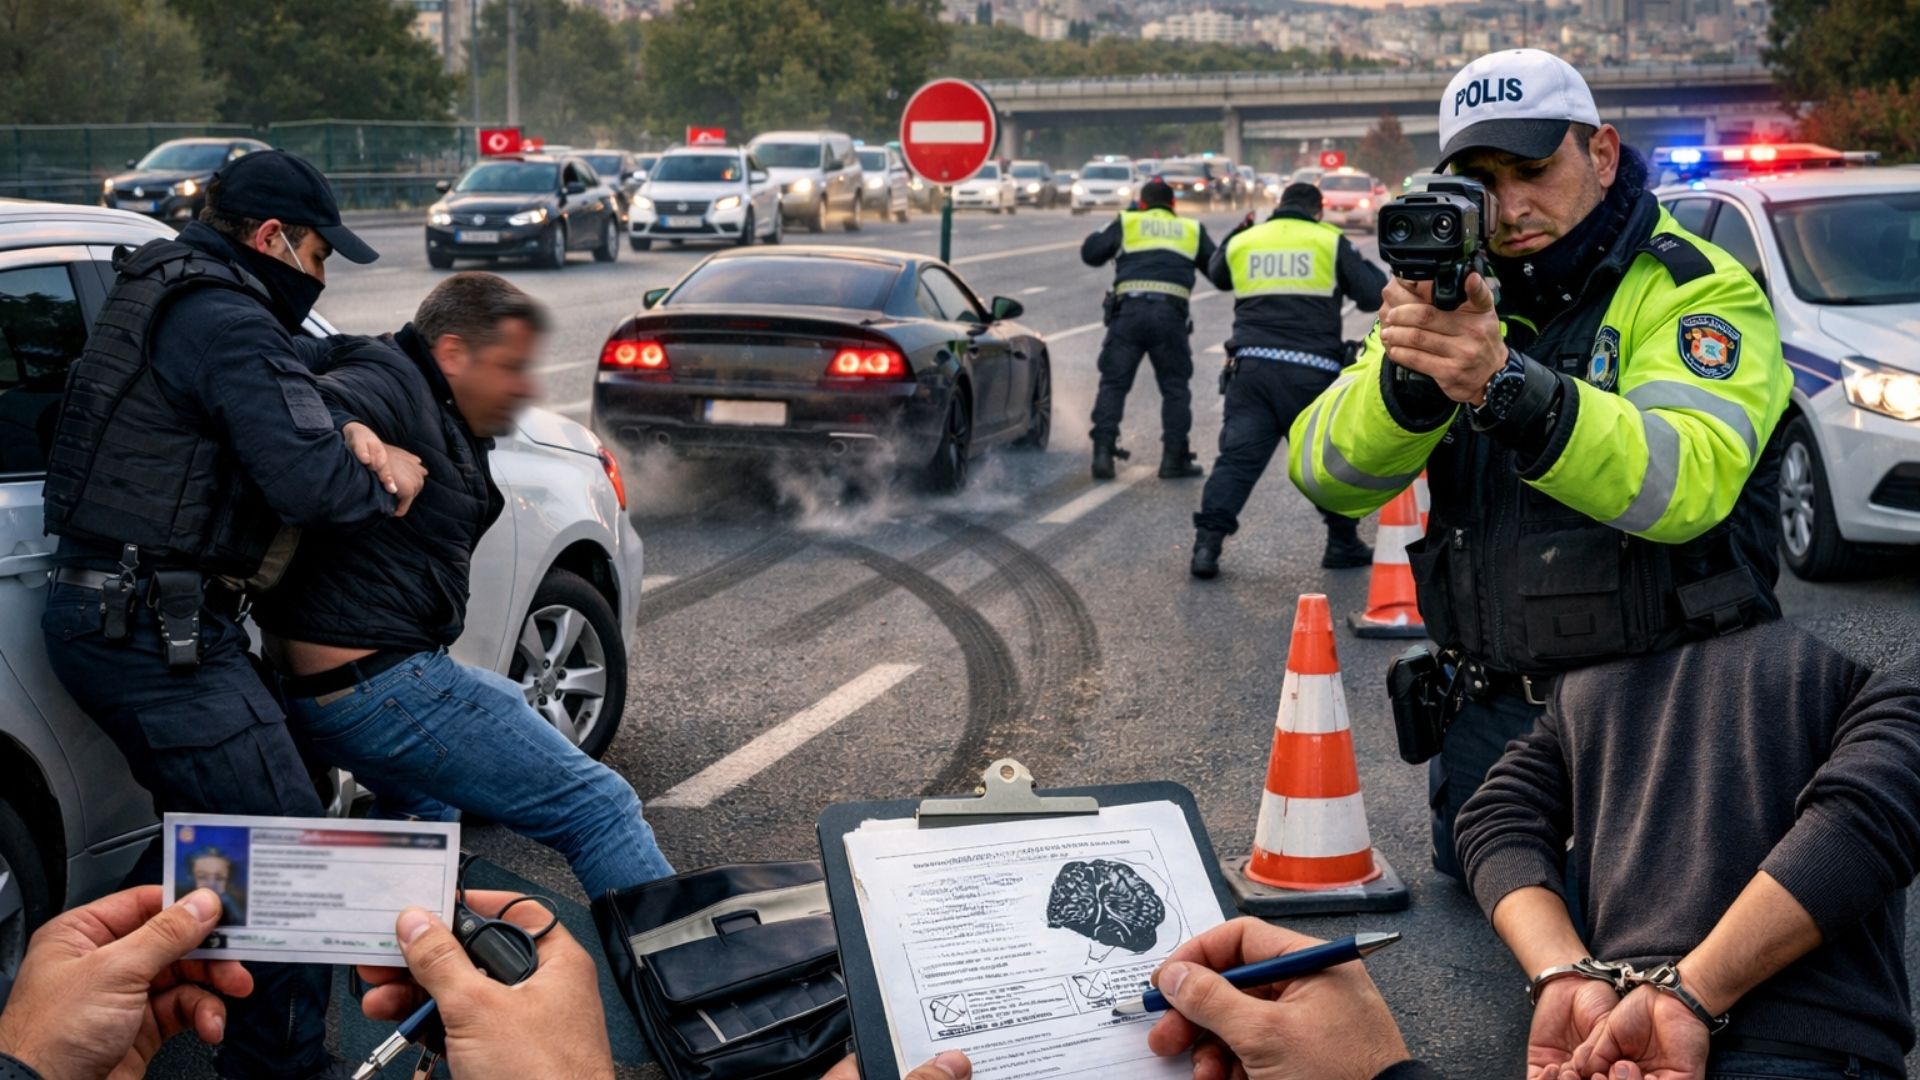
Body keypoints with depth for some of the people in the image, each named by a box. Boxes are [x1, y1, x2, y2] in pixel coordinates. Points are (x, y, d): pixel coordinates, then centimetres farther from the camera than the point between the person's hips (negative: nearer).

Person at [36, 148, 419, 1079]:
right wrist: (385, 486, -4)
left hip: (99, 610, 11)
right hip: (160, 631, -11)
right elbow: (309, 482, -25)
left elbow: (268, 415, 22)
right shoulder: (231, 323, -16)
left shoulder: (157, 294, 16)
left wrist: (343, 434, 2)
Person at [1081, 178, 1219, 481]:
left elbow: (1090, 253, 16)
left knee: (1113, 383, 5)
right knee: (1175, 387, 10)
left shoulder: (1126, 223, 15)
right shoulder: (1192, 229, 20)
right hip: (1171, 314, 1)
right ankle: (1174, 458, 4)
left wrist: (1111, 231, 32)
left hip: (1129, 311, 0)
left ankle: (1103, 452, -7)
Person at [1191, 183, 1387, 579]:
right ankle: (1343, 543, 21)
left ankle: (1207, 541, -12)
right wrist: (1358, 264, 23)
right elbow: (1374, 295, 3)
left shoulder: (1242, 243, 12)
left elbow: (1217, 275, 33)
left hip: (1251, 367, 2)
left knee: (1236, 458, 0)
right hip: (1312, 371, -2)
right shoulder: (1330, 242, 3)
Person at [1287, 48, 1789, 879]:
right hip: (1488, 718, 5)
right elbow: (1327, 475, -8)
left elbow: (1687, 481, -30)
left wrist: (1507, 384, -43)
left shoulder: (1696, 289, -10)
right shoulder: (1452, 293, 4)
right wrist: (1404, 375, -29)